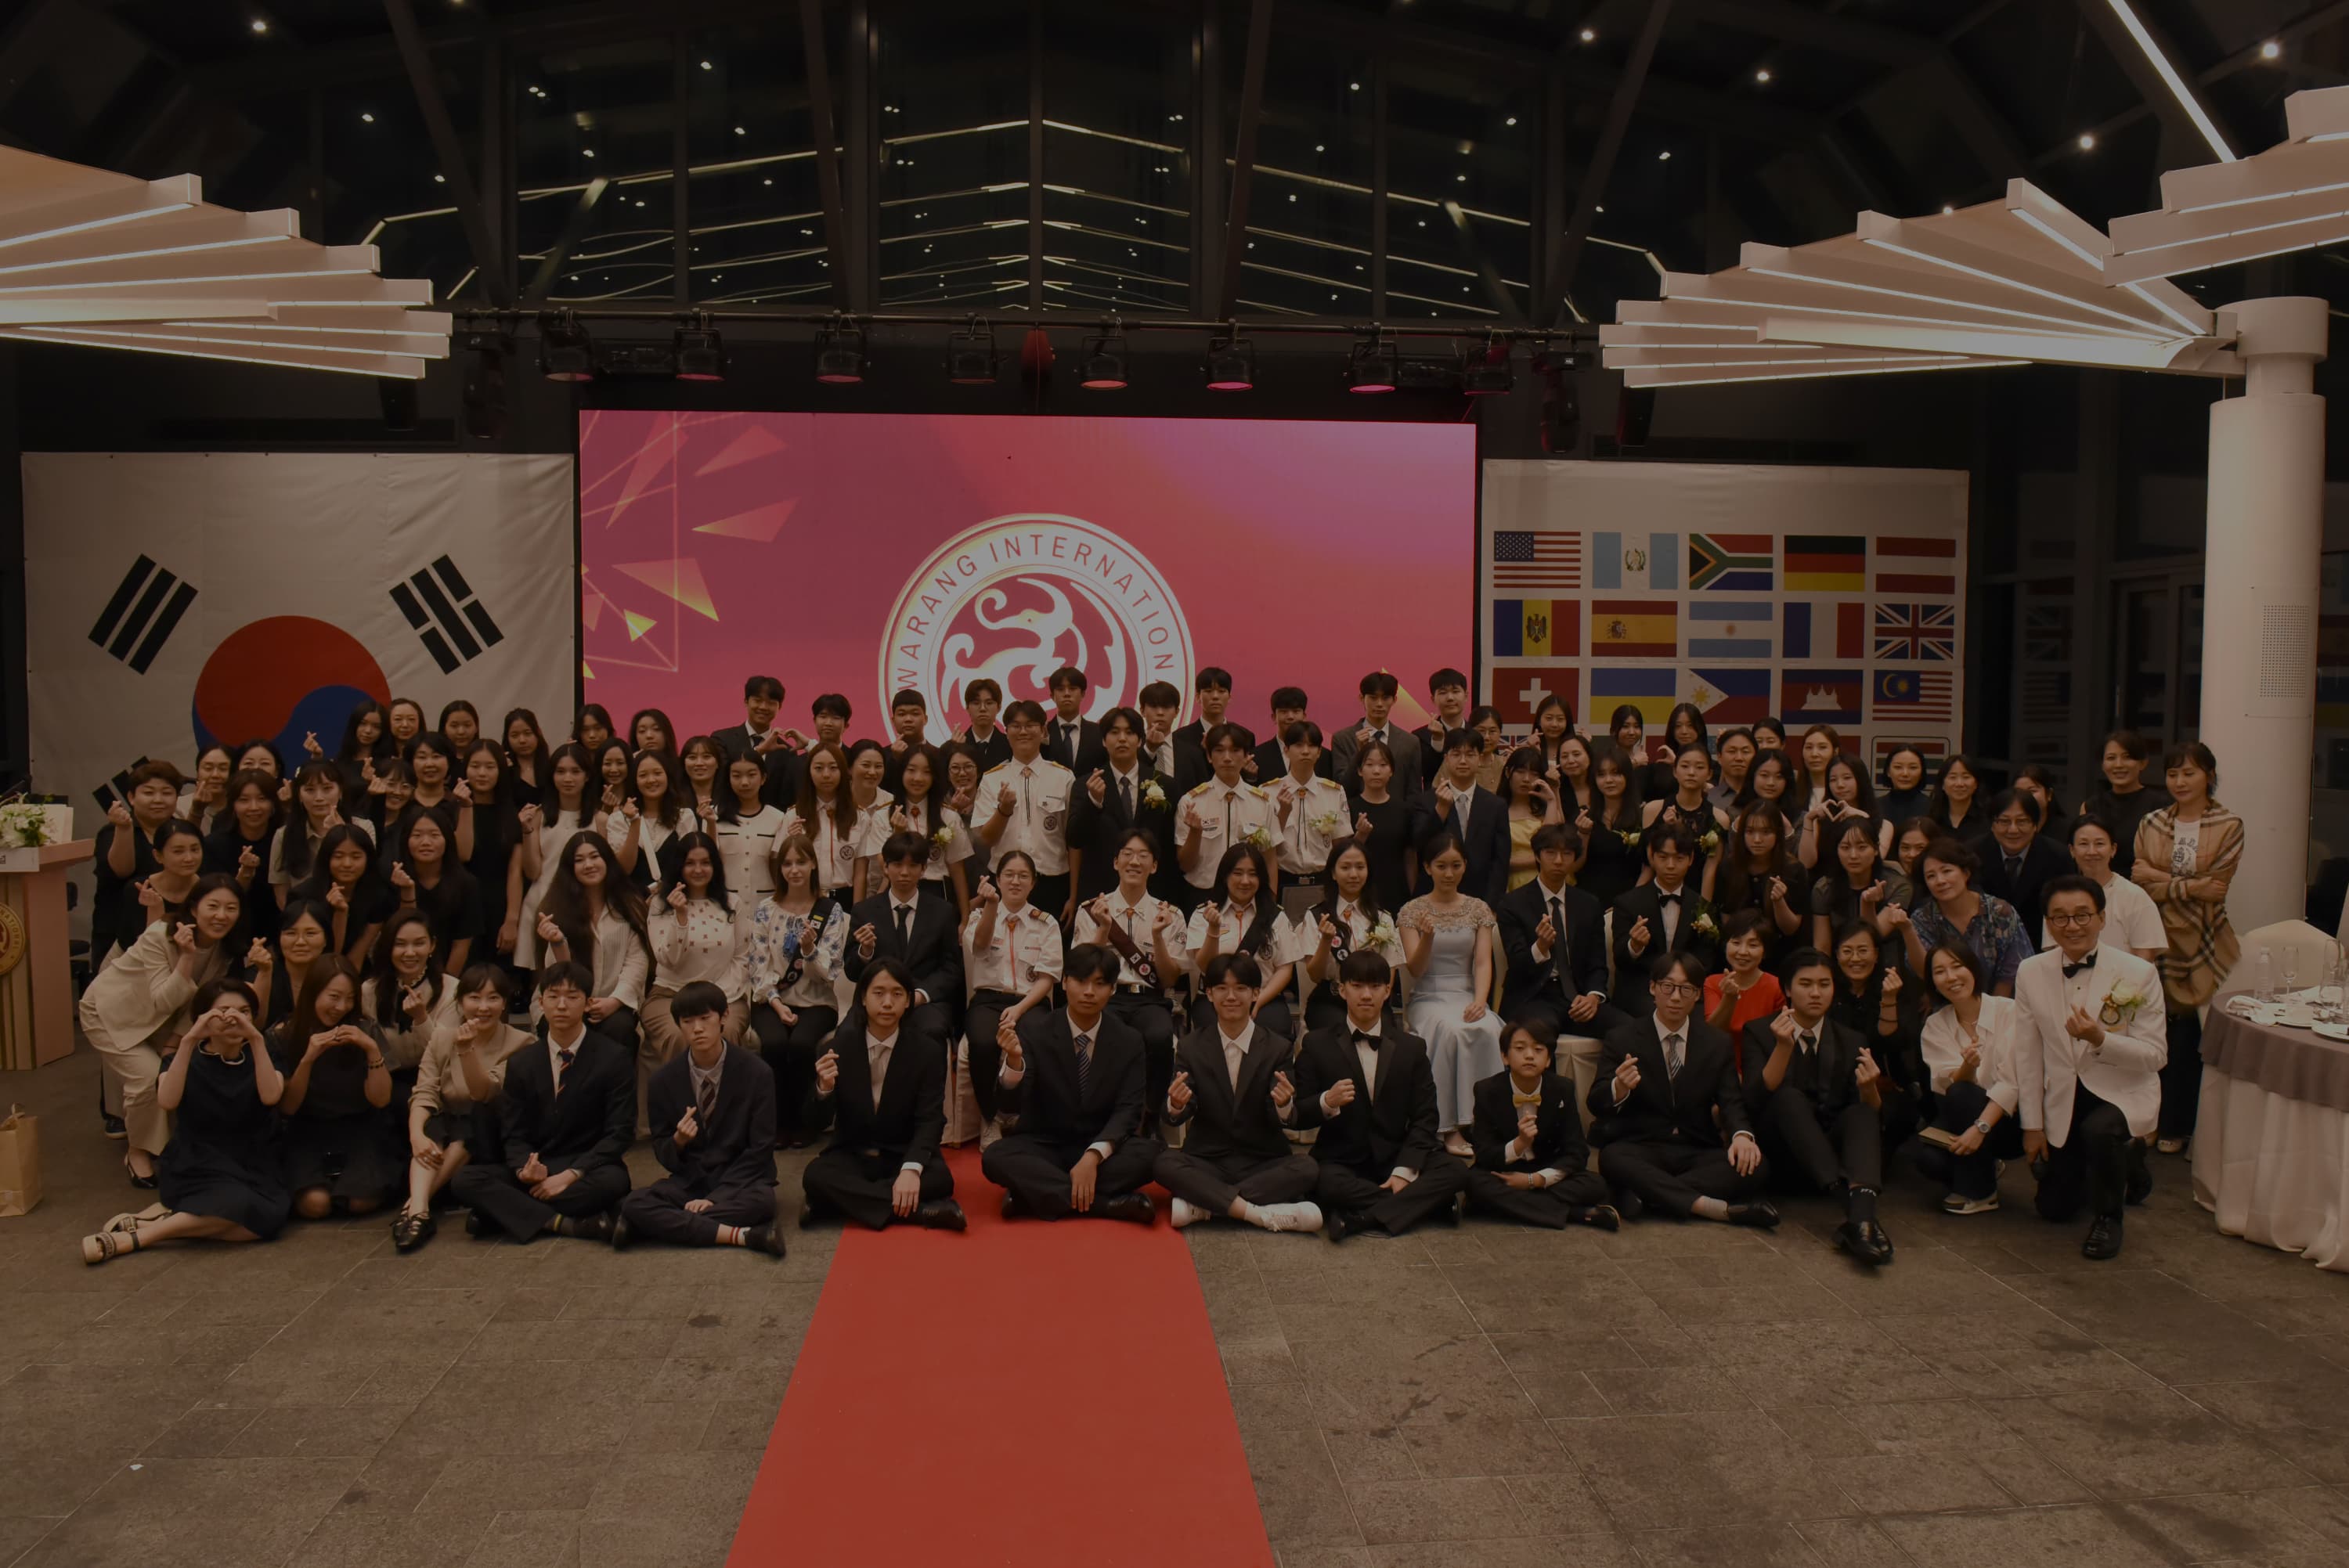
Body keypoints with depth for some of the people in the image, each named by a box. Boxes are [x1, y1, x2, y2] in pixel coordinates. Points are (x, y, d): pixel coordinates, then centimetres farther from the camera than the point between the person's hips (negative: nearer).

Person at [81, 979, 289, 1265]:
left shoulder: (263, 1055, 6)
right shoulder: (189, 1060, 3)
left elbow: (270, 1097, -18)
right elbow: (167, 1102, -20)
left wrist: (257, 1039, -25)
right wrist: (188, 1041, -27)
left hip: (253, 1170, 2)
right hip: (198, 1168, -2)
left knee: (265, 1216, -34)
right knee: (239, 1204, -37)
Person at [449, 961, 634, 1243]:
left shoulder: (615, 1058, -3)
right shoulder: (520, 1063, 8)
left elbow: (619, 1132, -8)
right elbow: (514, 1135, 6)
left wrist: (571, 1175, -21)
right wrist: (524, 1170, -18)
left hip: (588, 1168, -3)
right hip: (536, 1169, 3)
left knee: (611, 1182, -38)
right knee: (465, 1181, -21)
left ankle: (502, 1212, -22)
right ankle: (565, 1223, -30)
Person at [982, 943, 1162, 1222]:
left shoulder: (1129, 1042, -2)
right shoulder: (1034, 1029, -6)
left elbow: (1128, 1110, -10)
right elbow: (1011, 1105, -13)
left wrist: (1094, 1155, -29)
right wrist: (1014, 1061, -35)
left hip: (1100, 1148, 1)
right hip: (1041, 1146, -1)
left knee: (1152, 1152, -28)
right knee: (995, 1156, -31)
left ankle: (1036, 1194, -27)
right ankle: (1108, 1202, -33)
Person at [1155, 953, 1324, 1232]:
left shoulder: (1278, 1048, -1)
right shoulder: (1191, 1047, 2)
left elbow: (1279, 1122, -7)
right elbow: (1173, 1119, -4)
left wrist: (1283, 1104, -31)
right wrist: (1176, 1106, -29)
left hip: (1263, 1164, 0)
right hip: (1207, 1161, 0)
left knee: (1306, 1167, -28)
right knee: (1164, 1162, -29)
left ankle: (1201, 1206, -25)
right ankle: (1267, 1215, -31)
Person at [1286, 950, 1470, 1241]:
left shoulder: (1412, 1047, 9)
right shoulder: (1317, 1045, 3)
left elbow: (1425, 1117, 4)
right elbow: (1297, 1118, 0)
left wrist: (1404, 1171, -12)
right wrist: (1327, 1102, -23)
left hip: (1395, 1160, 3)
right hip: (1341, 1163, -2)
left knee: (1456, 1170, -25)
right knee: (1325, 1181, -37)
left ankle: (1359, 1218, -32)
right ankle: (1420, 1203, -22)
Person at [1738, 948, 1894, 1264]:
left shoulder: (1851, 1042, 13)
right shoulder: (1759, 1033, 5)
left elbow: (1874, 1116, 3)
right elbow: (1754, 1102, -11)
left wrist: (1869, 1088, -20)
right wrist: (1783, 1047, -23)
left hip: (1833, 1157, 2)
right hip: (1781, 1159, -2)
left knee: (1861, 1113, -27)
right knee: (1789, 1096, -30)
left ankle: (1861, 1213, -52)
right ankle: (1851, 1197, -47)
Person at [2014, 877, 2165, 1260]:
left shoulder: (2138, 973, -14)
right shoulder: (2031, 973, -6)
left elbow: (2156, 1055, -13)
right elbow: (2028, 1055, 0)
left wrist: (2100, 1039, -31)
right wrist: (2032, 1125, 2)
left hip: (2123, 1092, -4)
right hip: (2063, 1100, 4)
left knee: (2098, 1129, -39)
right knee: (2054, 1210, 10)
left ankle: (2107, 1217, -9)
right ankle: (2124, 1164, 42)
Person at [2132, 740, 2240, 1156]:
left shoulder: (2228, 826, -1)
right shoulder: (2151, 824, 8)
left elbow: (2214, 890, -9)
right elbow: (2141, 884, -2)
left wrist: (2160, 879, -10)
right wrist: (2191, 887, -12)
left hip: (2204, 946, -2)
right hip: (2160, 944, 3)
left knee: (2189, 1041, -1)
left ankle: (2177, 1127, 13)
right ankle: (2166, 1124, 16)